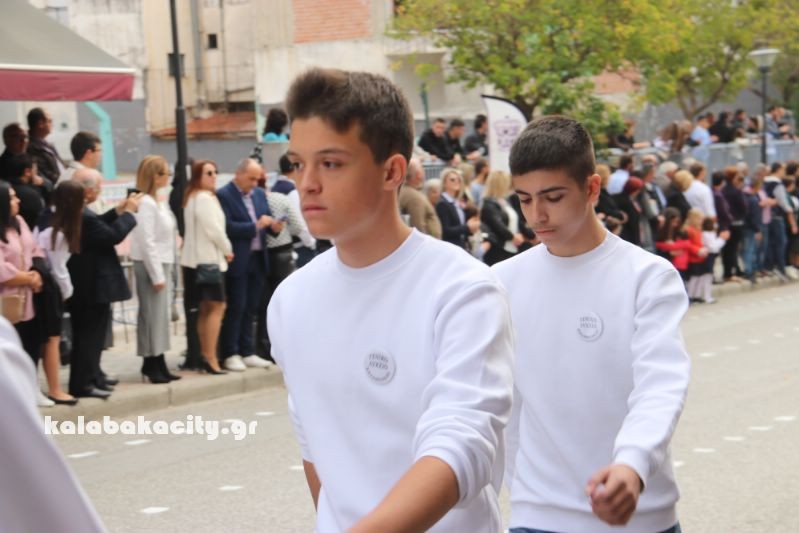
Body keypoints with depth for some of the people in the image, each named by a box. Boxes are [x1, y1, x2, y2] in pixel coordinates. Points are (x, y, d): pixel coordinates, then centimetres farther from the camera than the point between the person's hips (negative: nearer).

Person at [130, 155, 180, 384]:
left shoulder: (158, 202, 14)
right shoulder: (145, 203, -14)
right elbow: (146, 241, -18)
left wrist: (164, 272, 12)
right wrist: (156, 275, -18)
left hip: (162, 263, 9)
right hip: (149, 265, -9)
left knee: (160, 314, 10)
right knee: (152, 314, -5)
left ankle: (157, 365, 15)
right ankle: (152, 365, 1)